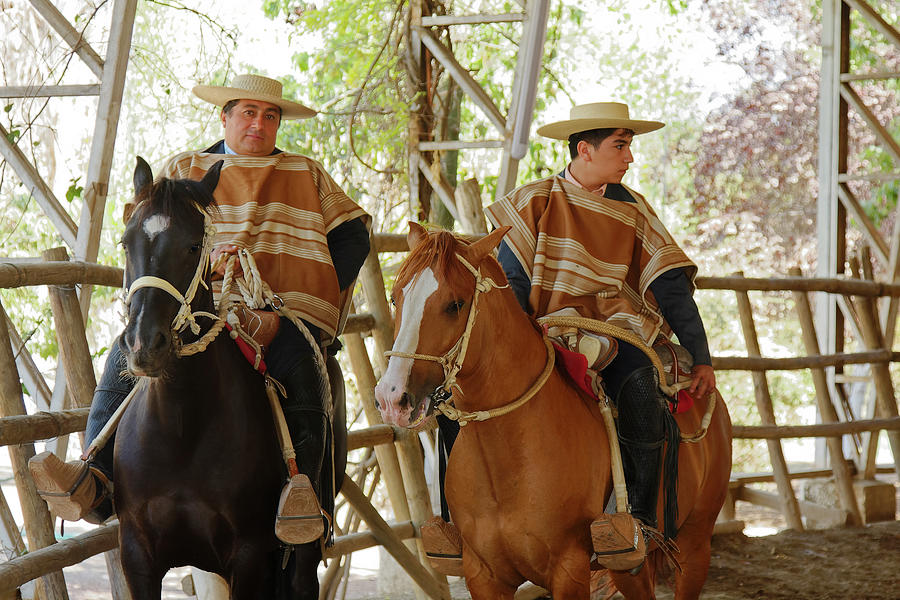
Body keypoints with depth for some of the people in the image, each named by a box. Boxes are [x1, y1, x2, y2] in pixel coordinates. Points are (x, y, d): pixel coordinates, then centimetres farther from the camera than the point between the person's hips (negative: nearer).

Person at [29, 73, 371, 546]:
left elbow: (352, 237, 20)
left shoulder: (308, 175, 24)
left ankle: (306, 489, -50)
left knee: (296, 366, -36)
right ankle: (95, 481, -35)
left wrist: (318, 292, 3)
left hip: (288, 314, -1)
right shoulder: (184, 169, 20)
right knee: (127, 353, -26)